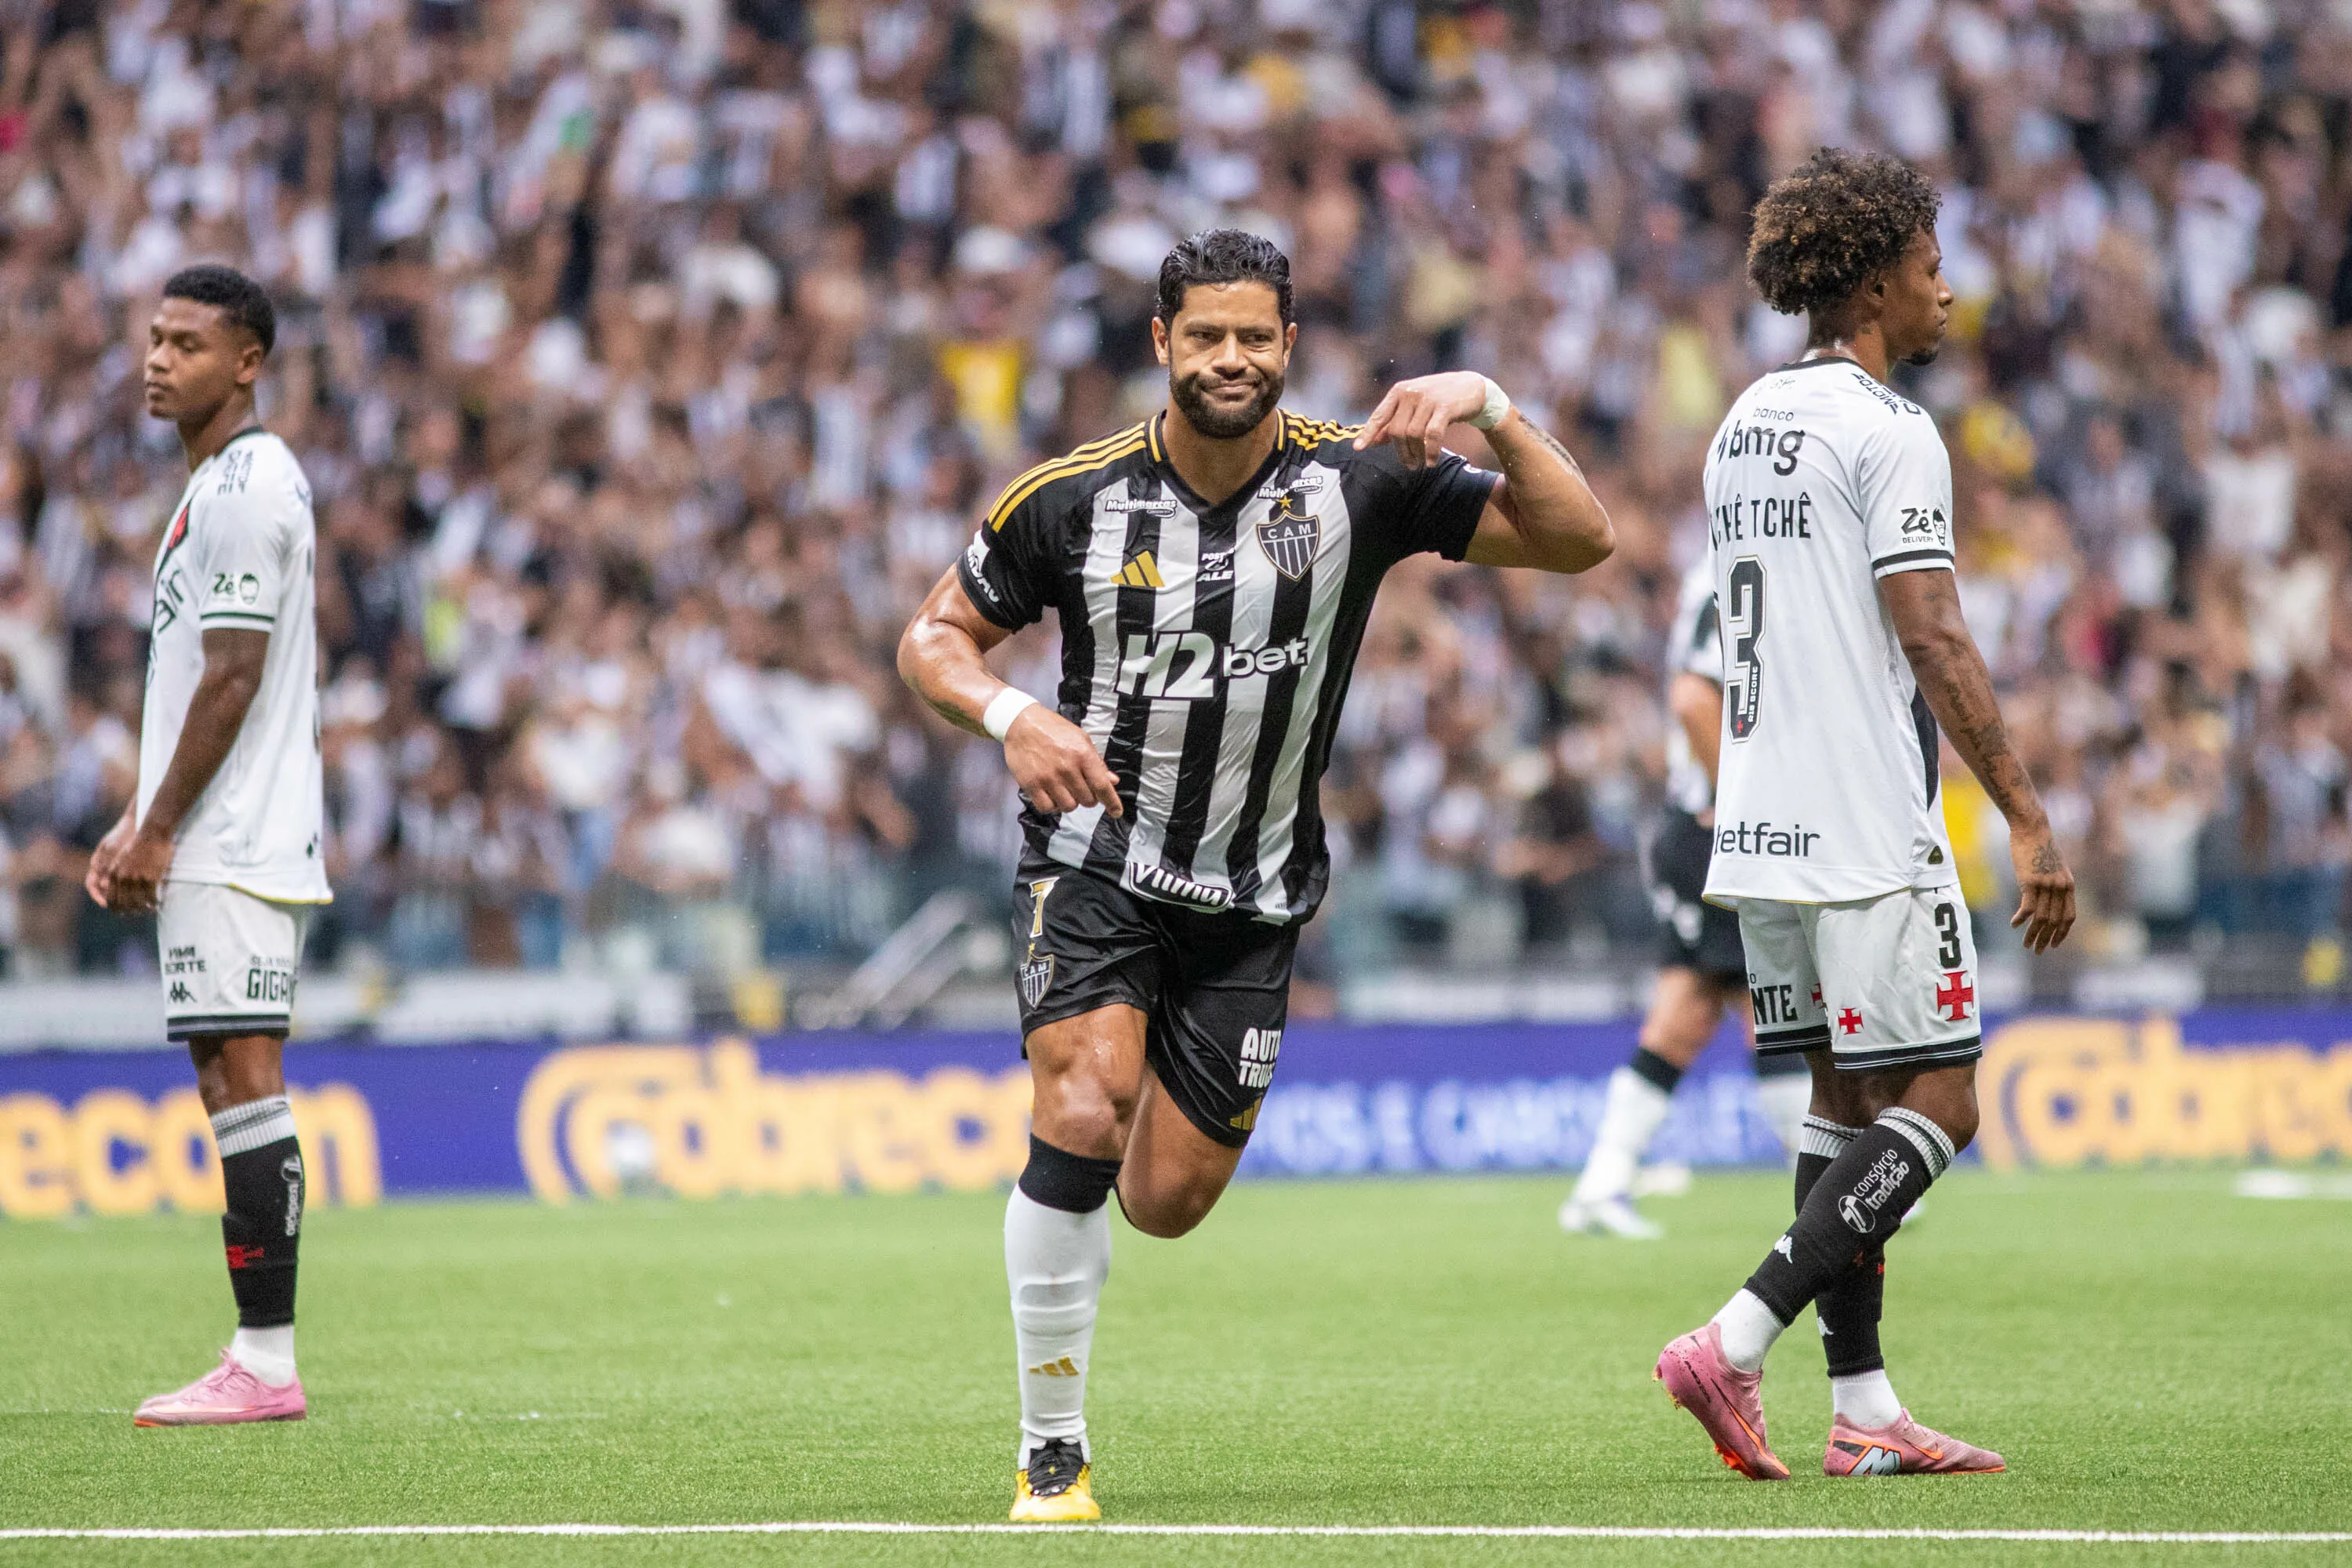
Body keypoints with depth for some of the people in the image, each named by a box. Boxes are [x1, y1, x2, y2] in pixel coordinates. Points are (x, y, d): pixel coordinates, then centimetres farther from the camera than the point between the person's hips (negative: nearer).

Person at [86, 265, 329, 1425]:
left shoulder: (243, 486, -12)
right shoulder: (219, 484, 19)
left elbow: (234, 679, -18)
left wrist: (157, 831, -14)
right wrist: (141, 828, 18)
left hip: (231, 849, -10)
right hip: (219, 845, 10)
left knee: (243, 1084, -11)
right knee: (234, 1090, 9)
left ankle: (267, 1362, -12)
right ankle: (257, 1360, 10)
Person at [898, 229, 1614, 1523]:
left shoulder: (1359, 480, -9)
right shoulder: (1072, 497, -9)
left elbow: (1577, 541, -11)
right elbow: (934, 636, 2)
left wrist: (1491, 411, -27)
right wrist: (1012, 717, -19)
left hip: (1253, 893, 2)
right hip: (1095, 857, -2)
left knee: (1167, 1202, 1)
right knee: (1081, 1125, -24)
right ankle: (1053, 1453, -11)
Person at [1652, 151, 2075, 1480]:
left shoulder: (1746, 426, 15)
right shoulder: (1886, 430, -12)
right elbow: (1933, 642, -17)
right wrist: (2029, 820, -16)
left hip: (1760, 833, 9)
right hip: (1867, 835, -9)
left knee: (1848, 1100, 11)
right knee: (1935, 1106, -4)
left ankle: (1863, 1407, 9)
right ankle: (1735, 1345, -14)